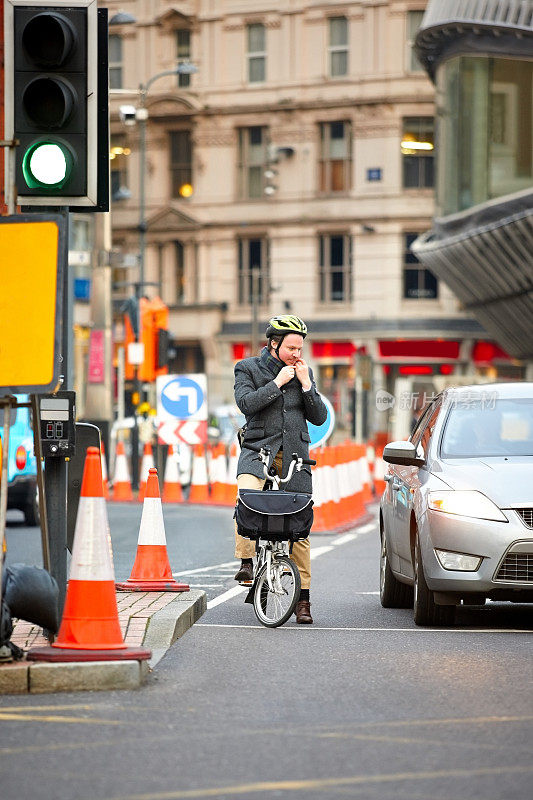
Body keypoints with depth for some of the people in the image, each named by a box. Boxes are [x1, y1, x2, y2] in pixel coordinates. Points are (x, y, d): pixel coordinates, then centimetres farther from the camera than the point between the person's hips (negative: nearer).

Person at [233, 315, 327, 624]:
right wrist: (278, 382, -12)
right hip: (259, 446, -3)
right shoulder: (248, 368, 5)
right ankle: (246, 562, -30)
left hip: (294, 452, 3)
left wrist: (305, 383, -3)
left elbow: (319, 417, 8)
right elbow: (246, 403, -12)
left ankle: (303, 598, 5)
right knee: (247, 496, -35)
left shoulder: (304, 373, 14)